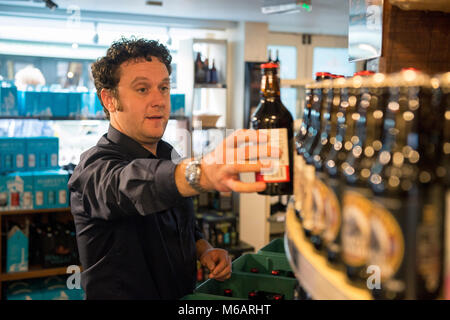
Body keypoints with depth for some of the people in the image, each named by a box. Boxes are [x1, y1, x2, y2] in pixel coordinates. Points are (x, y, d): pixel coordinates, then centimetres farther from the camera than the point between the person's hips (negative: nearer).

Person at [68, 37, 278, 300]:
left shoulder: (169, 156, 9)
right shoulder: (95, 168, -15)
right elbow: (132, 185, -38)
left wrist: (204, 250, -2)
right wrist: (204, 172, -56)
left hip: (184, 297, 5)